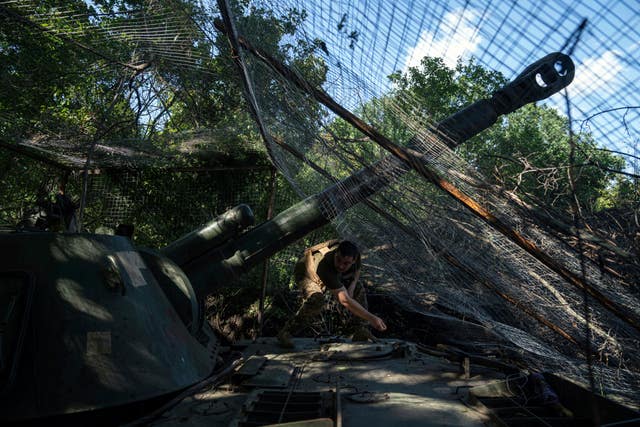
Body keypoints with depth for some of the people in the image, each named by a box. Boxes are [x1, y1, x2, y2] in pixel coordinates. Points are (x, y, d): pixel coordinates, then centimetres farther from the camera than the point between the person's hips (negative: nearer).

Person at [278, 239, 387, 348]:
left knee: (358, 289, -7)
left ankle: (361, 332, 5)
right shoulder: (326, 266, -46)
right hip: (306, 273, -6)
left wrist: (351, 287, -18)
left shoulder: (355, 254, -28)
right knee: (316, 299, -35)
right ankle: (286, 333, -18)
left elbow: (357, 270, -1)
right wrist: (371, 318, -47)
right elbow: (345, 300, -47)